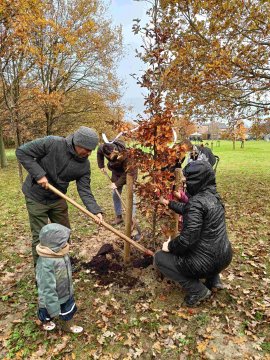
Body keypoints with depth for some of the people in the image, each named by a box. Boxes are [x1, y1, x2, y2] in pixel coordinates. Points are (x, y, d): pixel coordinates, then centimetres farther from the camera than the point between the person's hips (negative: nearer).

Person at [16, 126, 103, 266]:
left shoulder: (84, 165, -11)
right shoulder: (52, 143, -24)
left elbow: (85, 191, -12)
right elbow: (22, 152, -19)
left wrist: (96, 211, -26)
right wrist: (39, 174, -27)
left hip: (58, 199, 5)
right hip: (36, 197, -4)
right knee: (40, 237, 3)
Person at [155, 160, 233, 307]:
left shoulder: (197, 202, -24)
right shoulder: (212, 195, 4)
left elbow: (187, 239, -27)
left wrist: (169, 246, -9)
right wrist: (170, 203, 31)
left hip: (208, 261, -9)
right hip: (224, 256, 9)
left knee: (159, 257, 6)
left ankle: (197, 290, 2)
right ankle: (213, 279, 22)